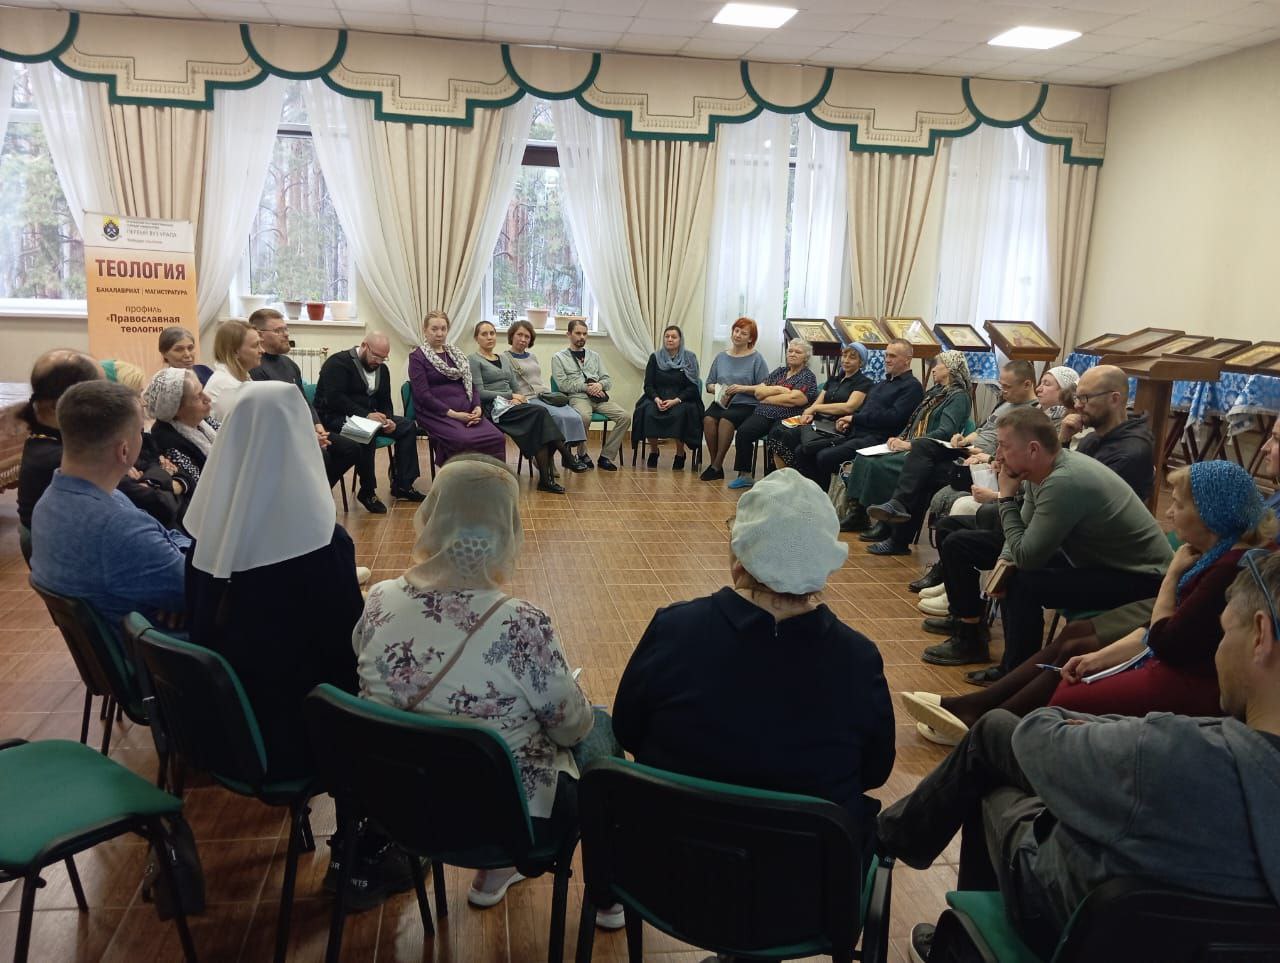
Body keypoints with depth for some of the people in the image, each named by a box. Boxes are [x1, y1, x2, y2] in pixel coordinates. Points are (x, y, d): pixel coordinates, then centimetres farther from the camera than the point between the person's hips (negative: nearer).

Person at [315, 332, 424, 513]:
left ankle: (402, 485, -2)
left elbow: (385, 401, 14)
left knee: (408, 427, -5)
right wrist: (366, 415, -30)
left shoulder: (382, 369, 12)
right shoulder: (338, 363, -13)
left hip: (368, 416, 8)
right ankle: (367, 491, -24)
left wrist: (388, 419, -9)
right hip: (334, 418, -8)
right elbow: (334, 399, -23)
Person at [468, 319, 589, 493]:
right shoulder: (474, 360, 1)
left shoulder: (504, 358, 22)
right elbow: (480, 393, -9)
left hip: (510, 405, 6)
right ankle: (567, 457, -26)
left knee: (538, 428, -26)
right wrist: (510, 396, -12)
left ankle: (545, 478, -32)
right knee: (540, 412, -27)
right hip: (493, 408, -6)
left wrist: (517, 397, -5)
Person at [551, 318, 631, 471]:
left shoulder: (594, 356, 24)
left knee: (625, 417, -21)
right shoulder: (559, 357, 10)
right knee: (584, 417, -39)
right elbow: (562, 384, -3)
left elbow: (608, 380, 18)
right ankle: (582, 455, -15)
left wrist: (600, 385, -5)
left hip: (599, 397, 5)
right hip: (577, 397, -4)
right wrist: (585, 387, -11)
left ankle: (606, 457, -14)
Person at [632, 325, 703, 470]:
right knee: (648, 412, -31)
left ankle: (680, 453, -14)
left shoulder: (690, 359, 4)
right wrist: (656, 399, -16)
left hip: (681, 399, -2)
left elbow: (692, 387, -1)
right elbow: (648, 385, 5)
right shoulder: (655, 358, 9)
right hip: (657, 398, 2)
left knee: (680, 413, -35)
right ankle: (653, 450, -7)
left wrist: (676, 400, -17)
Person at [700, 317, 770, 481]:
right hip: (721, 402, 4)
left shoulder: (756, 358, 2)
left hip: (746, 405, -4)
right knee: (708, 418, -28)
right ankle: (713, 463, -17)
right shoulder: (721, 357, 16)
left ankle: (716, 466, -22)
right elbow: (709, 384, 20)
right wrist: (718, 388, -2)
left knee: (726, 419, -33)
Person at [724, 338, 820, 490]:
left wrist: (766, 397, 0)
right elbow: (759, 391, 16)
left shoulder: (808, 377, 6)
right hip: (764, 414, 5)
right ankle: (744, 475, -17)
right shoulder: (779, 371, 24)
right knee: (743, 431, -24)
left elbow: (793, 400, -8)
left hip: (787, 419, -5)